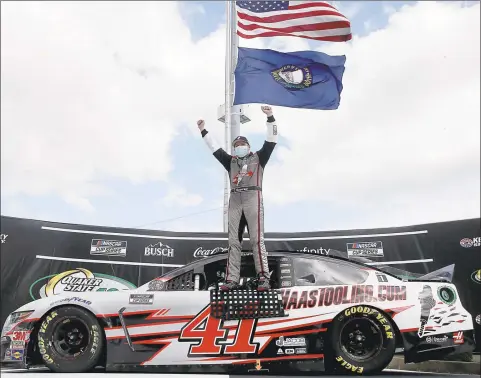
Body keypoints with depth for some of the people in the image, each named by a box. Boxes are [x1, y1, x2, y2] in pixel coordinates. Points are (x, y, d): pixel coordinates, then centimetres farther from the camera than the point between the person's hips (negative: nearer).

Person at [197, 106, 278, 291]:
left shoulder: (258, 158, 15)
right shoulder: (231, 161, 23)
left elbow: (271, 141, 7)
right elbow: (215, 148, 24)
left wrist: (270, 118, 0)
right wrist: (203, 131, 24)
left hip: (252, 198, -4)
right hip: (235, 201, 4)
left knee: (257, 239, -11)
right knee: (233, 241, 0)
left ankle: (263, 278, -12)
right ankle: (232, 279, -1)